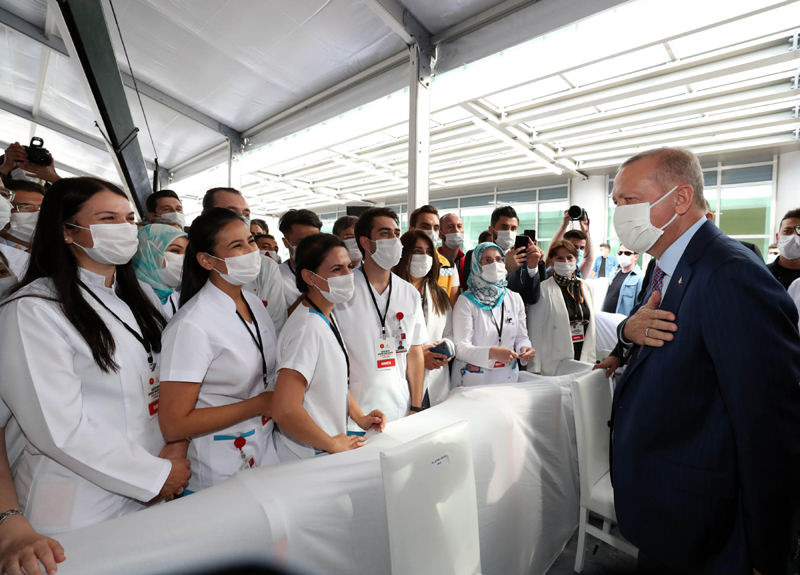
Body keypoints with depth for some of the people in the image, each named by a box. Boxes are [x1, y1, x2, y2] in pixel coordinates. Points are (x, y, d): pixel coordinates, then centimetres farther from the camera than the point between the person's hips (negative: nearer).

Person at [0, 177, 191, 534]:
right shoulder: (33, 310, -16)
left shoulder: (142, 296, 6)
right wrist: (155, 475, -14)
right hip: (80, 508, -6)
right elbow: (60, 429, -20)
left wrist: (176, 448, -8)